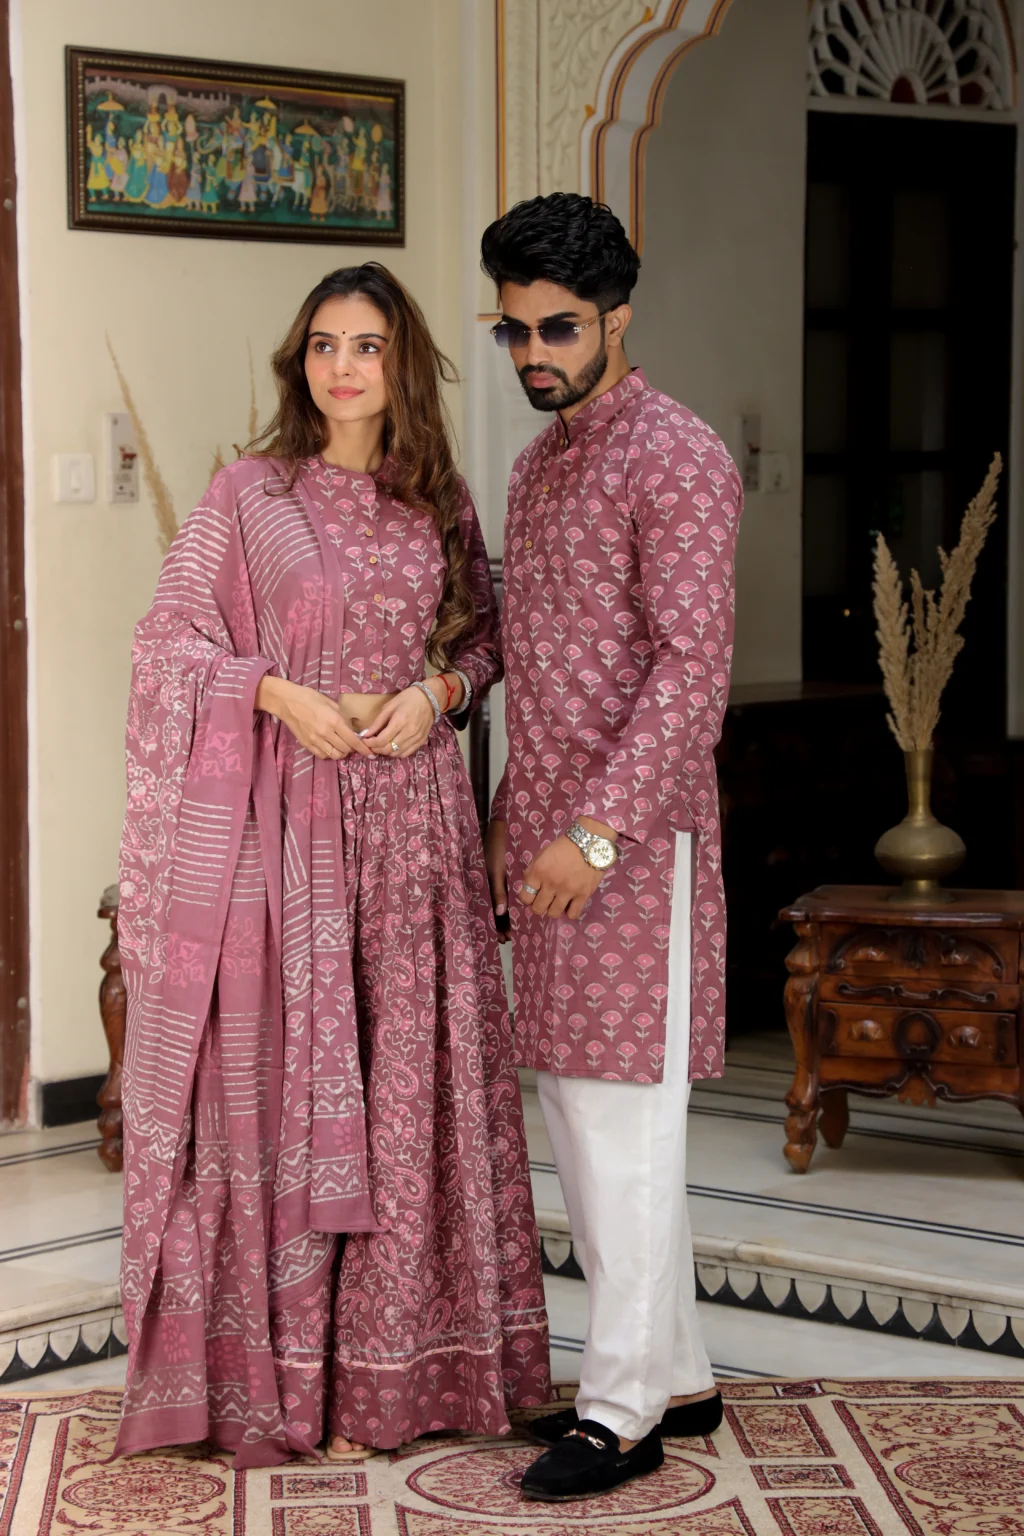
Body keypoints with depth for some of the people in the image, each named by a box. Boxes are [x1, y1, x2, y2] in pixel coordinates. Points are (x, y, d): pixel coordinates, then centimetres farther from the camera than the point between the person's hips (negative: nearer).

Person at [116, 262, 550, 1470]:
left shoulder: (439, 499, 9)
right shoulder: (249, 494, 0)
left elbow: (487, 631, 16)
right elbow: (169, 635, -1)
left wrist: (440, 692, -5)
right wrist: (284, 695, -14)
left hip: (412, 814, 3)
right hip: (282, 817, -3)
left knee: (405, 1079, 5)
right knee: (280, 1077, -1)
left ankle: (393, 1360, 15)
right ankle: (279, 1370, 8)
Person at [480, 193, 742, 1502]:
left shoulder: (676, 459, -12)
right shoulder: (537, 465, 16)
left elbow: (693, 671, -18)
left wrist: (596, 832, -22)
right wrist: (512, 820, 16)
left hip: (632, 843, -9)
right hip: (547, 833, 9)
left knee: (623, 1119, -5)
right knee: (575, 1114, 11)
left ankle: (621, 1413, 3)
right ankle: (675, 1377, 21)